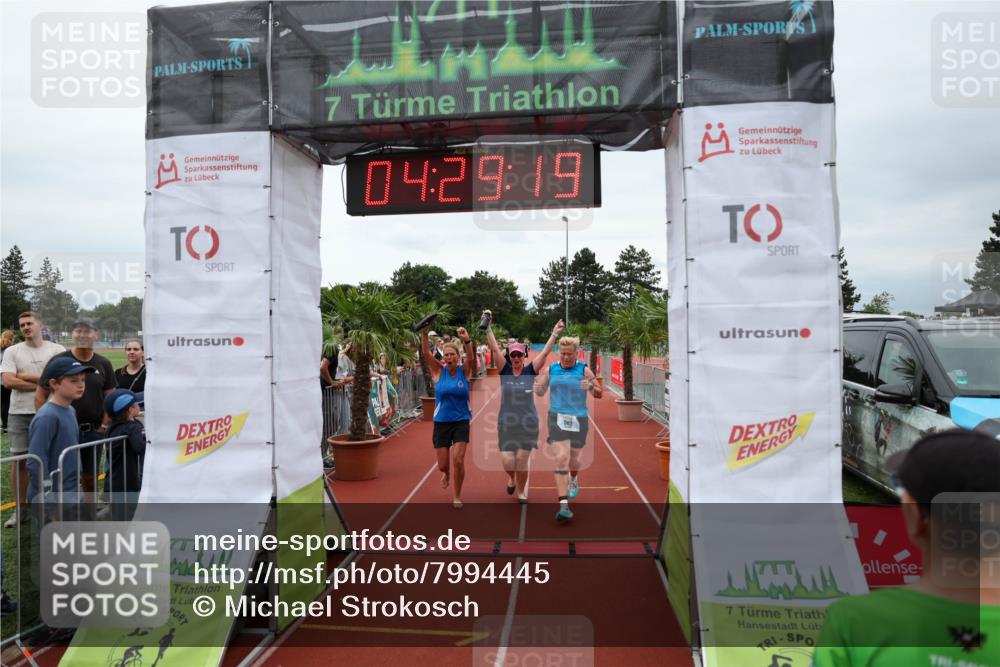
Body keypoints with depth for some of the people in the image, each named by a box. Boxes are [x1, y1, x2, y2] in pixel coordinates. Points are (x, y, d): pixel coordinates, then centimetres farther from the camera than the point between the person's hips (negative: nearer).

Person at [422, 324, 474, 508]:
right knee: (442, 465, 5)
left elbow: (471, 357, -23)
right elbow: (426, 353, -17)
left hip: (461, 422, -1)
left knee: (458, 460, -10)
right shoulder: (439, 371, -3)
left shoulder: (464, 371, -3)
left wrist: (467, 340, -42)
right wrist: (425, 333, -33)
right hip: (441, 422, 1)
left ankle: (457, 496, 12)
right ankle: (446, 473, 44)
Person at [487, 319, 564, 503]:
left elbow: (545, 353, -7)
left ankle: (522, 493, 27)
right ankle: (512, 479, 34)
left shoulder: (530, 371, -1)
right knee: (508, 462, -2)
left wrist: (554, 334, -13)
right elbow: (495, 349, -7)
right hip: (506, 423, 1)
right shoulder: (505, 370, 0)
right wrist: (488, 329, -13)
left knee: (522, 463, 3)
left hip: (528, 424, -1)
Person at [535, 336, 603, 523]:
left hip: (578, 419, 0)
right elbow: (541, 391, 12)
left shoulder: (584, 370, -1)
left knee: (573, 458, 15)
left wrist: (591, 386, -20)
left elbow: (599, 393, 2)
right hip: (557, 418, 0)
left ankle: (574, 480, 52)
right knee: (561, 459, -12)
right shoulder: (550, 369, 3)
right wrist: (538, 389, -12)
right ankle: (563, 504, -11)